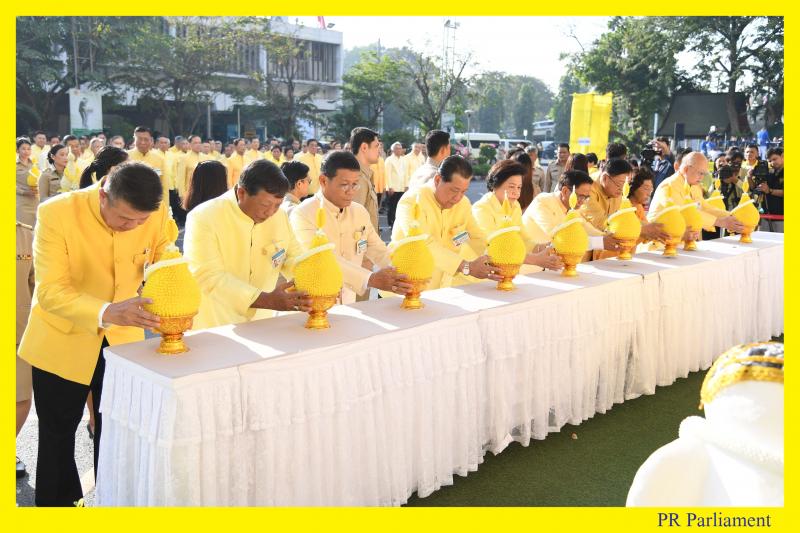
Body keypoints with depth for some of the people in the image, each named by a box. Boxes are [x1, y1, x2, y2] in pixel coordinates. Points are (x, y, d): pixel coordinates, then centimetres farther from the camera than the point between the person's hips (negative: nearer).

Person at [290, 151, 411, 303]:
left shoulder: (360, 212, 8)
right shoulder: (303, 215, -12)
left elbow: (379, 251, 8)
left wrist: (401, 275, -12)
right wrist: (371, 279, -34)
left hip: (349, 303, 5)